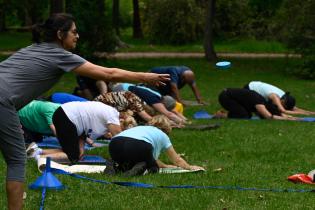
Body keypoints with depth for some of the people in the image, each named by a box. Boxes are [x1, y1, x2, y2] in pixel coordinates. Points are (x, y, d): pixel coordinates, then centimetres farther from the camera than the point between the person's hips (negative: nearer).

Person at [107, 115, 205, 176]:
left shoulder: (140, 128, 43)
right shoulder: (162, 135, 29)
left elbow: (151, 157, 56)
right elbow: (177, 160, 41)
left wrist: (165, 166, 67)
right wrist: (190, 167, 58)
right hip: (139, 146, -5)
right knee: (152, 168, 19)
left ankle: (120, 167, -2)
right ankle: (140, 168, -13)